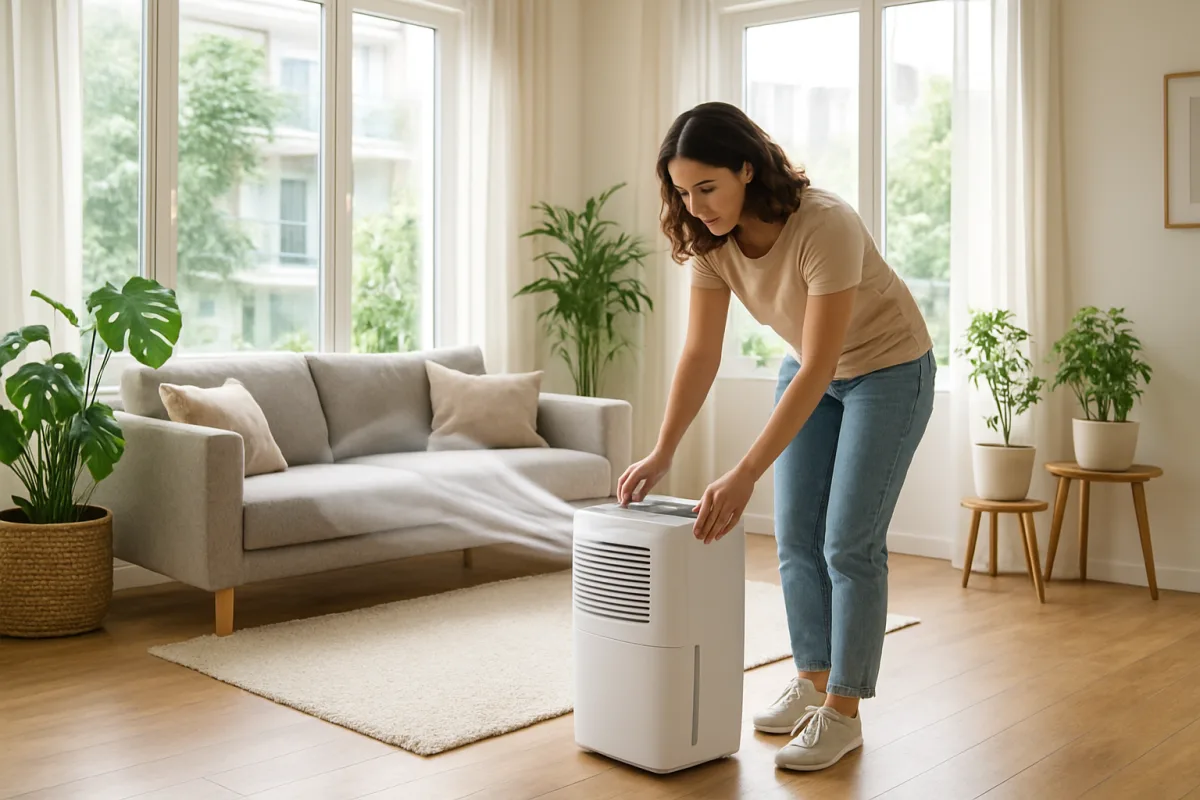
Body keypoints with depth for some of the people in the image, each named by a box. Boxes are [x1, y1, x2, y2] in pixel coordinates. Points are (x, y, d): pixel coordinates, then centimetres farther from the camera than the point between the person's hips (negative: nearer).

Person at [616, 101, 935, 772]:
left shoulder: (825, 225, -36)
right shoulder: (709, 238, -17)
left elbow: (818, 370, -37)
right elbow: (700, 356, -12)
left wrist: (744, 477, -39)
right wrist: (661, 456, -19)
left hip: (888, 369, -6)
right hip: (811, 369, 6)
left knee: (849, 542, -7)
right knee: (796, 537, 6)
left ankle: (842, 712, 4)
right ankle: (813, 680, 22)